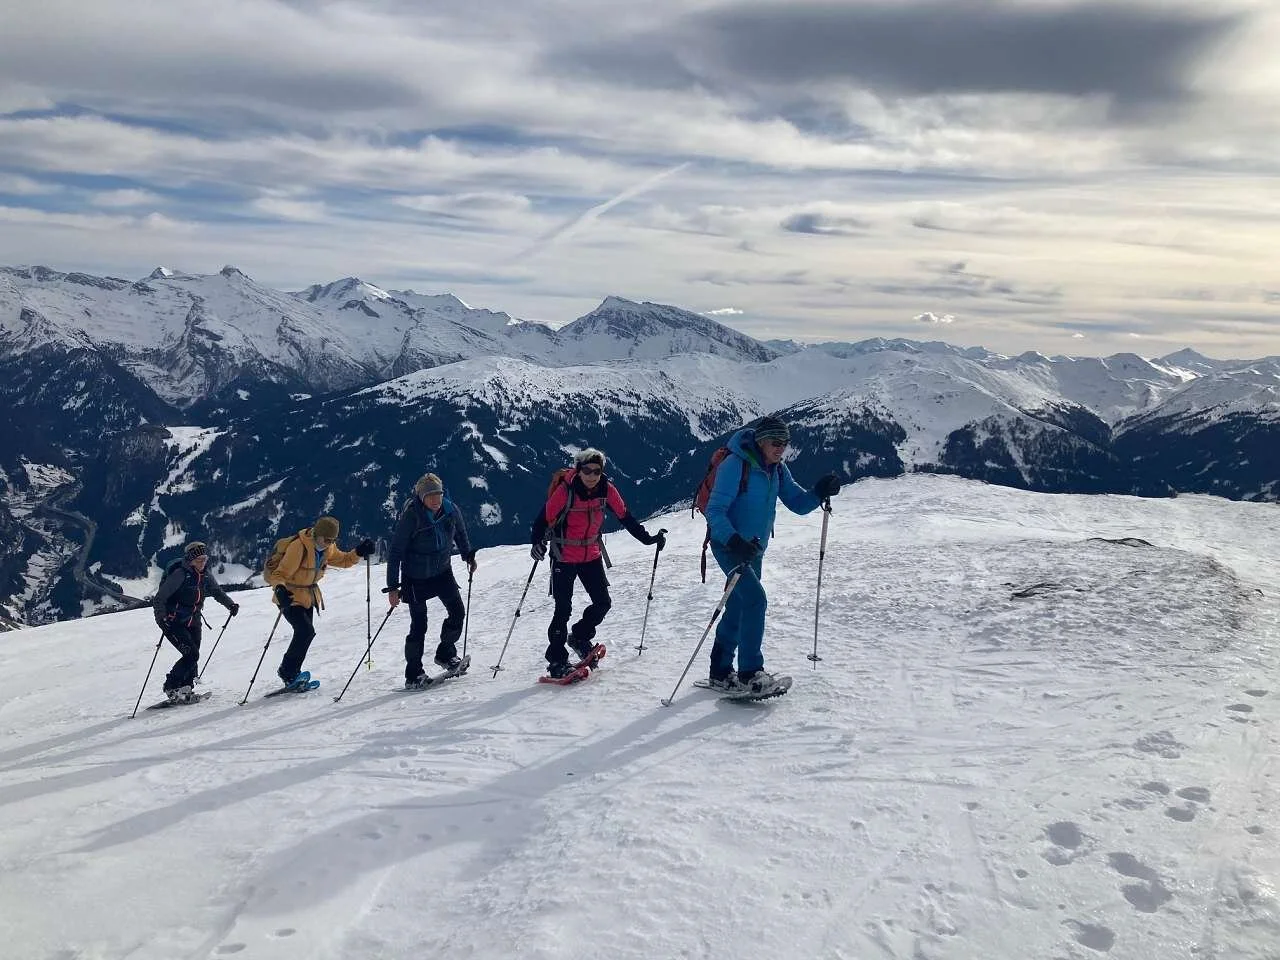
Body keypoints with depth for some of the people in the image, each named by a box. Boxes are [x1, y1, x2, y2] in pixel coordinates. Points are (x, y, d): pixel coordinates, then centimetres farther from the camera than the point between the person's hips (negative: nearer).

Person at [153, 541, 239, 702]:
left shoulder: (205, 575, 2)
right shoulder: (180, 574, -17)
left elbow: (217, 592, 17)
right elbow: (159, 598, -18)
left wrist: (230, 604, 2)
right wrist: (162, 617, -32)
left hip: (193, 622, 6)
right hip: (174, 622, -6)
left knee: (193, 657, 2)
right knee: (191, 654, -15)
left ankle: (186, 689, 15)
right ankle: (171, 687, -1)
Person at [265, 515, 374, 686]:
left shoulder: (327, 548, -3)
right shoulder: (298, 547, -26)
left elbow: (342, 560, 14)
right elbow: (280, 574, -26)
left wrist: (359, 552, -3)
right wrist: (280, 589, -45)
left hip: (308, 598, 8)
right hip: (290, 597, -8)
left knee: (305, 634, 8)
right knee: (306, 631, -19)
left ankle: (292, 675, 20)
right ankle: (287, 672, -5)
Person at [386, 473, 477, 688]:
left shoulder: (450, 510, -11)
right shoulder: (411, 516, -24)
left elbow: (460, 532, 13)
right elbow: (395, 553, -20)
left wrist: (468, 555, 20)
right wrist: (393, 587, -22)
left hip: (442, 571, 5)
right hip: (415, 577, -5)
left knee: (457, 612, -1)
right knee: (418, 625, -4)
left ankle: (446, 653, 22)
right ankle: (413, 674, 9)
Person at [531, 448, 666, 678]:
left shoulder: (606, 489, -9)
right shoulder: (565, 489, -20)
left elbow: (625, 516, 0)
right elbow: (544, 518, -18)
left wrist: (647, 538, -3)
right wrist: (538, 543, -33)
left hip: (592, 554, 5)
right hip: (564, 557, -5)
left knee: (603, 602, 5)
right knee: (563, 609, -7)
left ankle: (579, 637, 30)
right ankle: (556, 660, 4)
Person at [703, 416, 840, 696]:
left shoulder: (778, 470, 3)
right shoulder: (735, 465, -20)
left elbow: (798, 503, 6)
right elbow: (715, 510, -23)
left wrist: (819, 493, -14)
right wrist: (733, 540, -38)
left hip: (754, 548, 8)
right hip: (728, 545, -8)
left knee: (738, 608, 13)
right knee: (755, 599, -19)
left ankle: (720, 672, 25)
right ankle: (750, 674, -12)